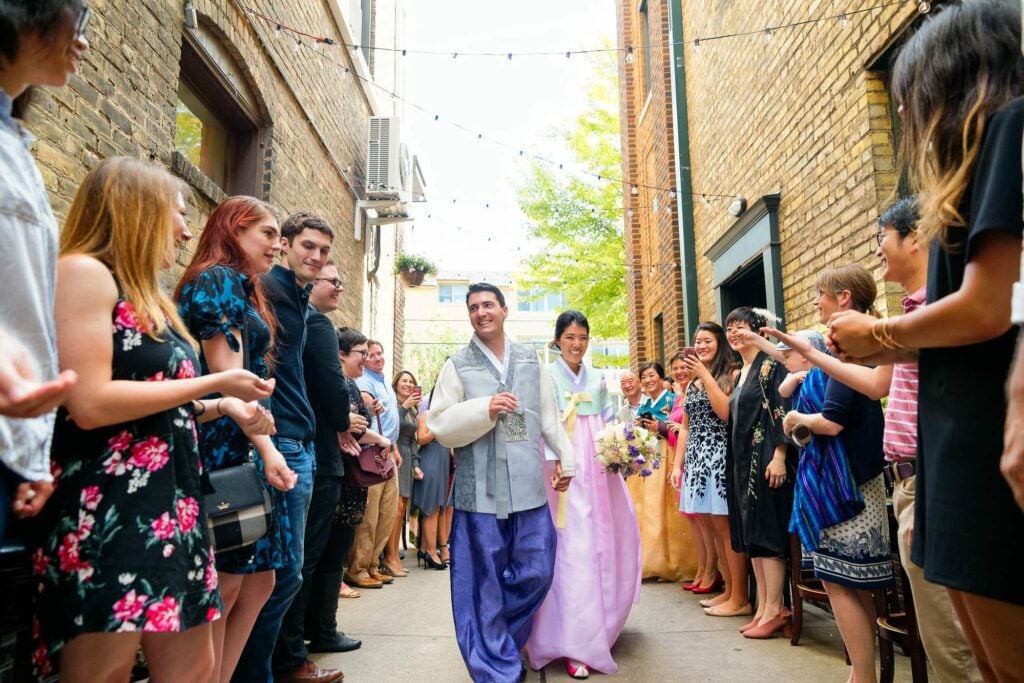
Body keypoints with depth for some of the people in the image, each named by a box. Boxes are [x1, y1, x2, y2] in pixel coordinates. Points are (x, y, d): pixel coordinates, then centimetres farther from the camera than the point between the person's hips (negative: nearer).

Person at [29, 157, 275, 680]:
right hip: (102, 515, -9)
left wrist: (224, 407, 7)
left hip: (169, 507, 9)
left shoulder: (146, 296, 19)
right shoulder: (83, 271, -9)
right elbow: (91, 404, -20)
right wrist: (214, 382, -12)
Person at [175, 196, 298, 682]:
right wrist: (266, 447, -21)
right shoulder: (219, 279, -7)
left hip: (243, 449, 10)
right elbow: (225, 375, -17)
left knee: (259, 580, 12)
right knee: (225, 586, -2)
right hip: (225, 447, -10)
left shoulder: (242, 287, 21)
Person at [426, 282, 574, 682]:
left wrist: (565, 459, 15)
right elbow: (439, 425, -6)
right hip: (480, 491, -3)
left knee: (537, 572, 9)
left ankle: (502, 642, 34)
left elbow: (550, 417, 15)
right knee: (484, 585, 4)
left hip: (530, 488, 3)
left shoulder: (531, 362, 11)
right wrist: (485, 409, -17)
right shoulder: (457, 365, 0)